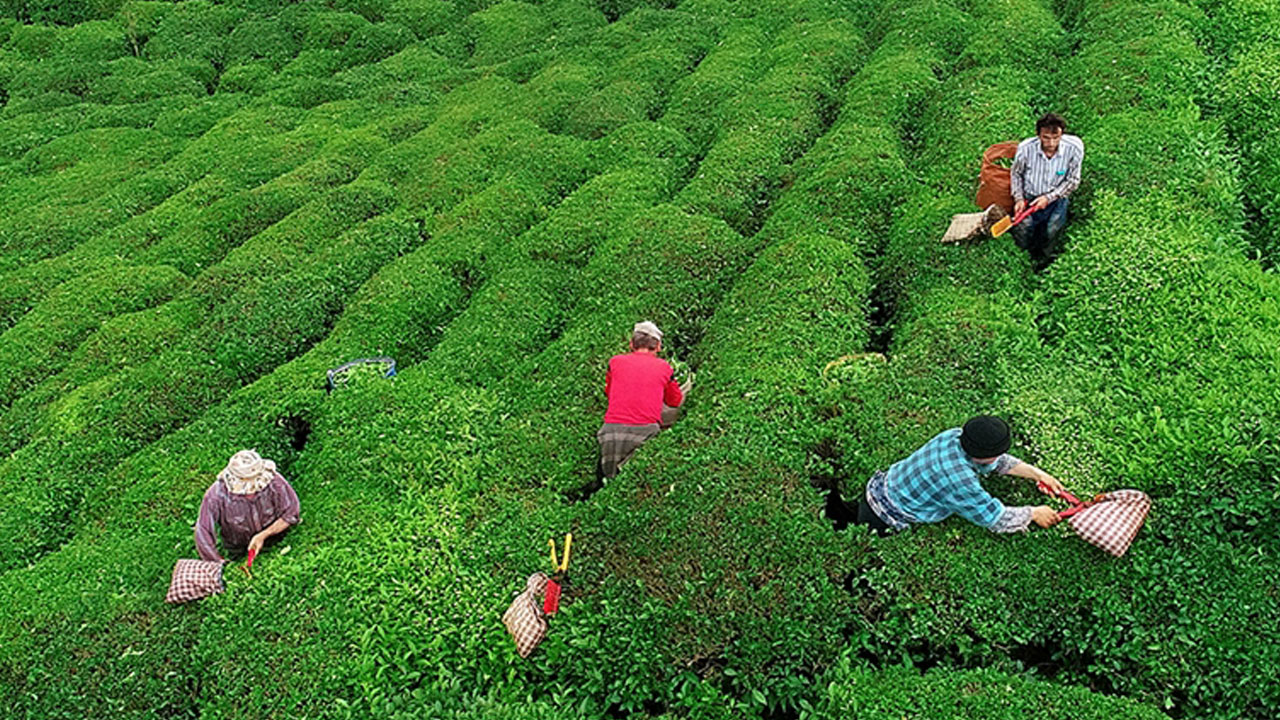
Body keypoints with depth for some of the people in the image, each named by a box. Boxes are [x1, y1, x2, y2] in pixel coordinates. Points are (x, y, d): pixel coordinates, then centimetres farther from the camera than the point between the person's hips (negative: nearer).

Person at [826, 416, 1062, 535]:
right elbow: (996, 519, -23)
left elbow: (999, 462, 9)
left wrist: (1036, 473, 7)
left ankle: (838, 507, 24)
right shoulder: (958, 479, -35)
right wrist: (1034, 513, -9)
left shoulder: (957, 437, -10)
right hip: (882, 523, -8)